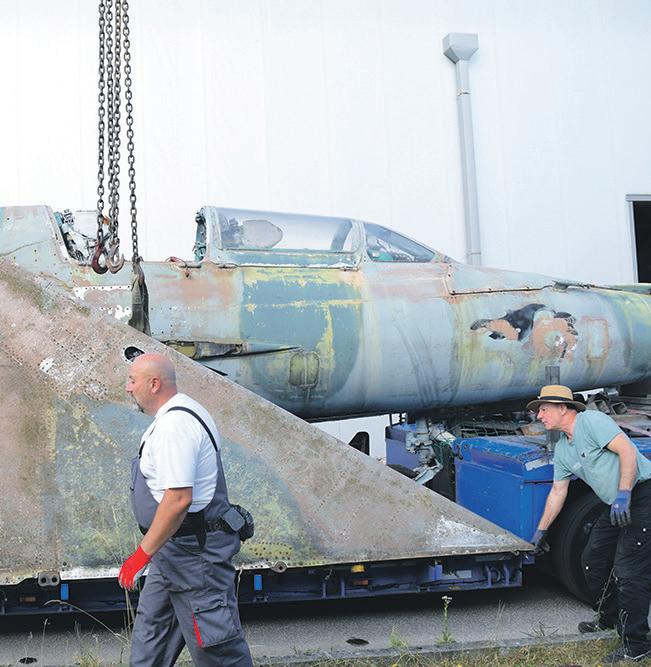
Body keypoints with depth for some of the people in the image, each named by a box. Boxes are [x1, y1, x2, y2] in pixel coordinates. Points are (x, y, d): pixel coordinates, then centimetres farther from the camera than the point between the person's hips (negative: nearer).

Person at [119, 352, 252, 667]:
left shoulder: (173, 425, -24)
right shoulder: (178, 413, 10)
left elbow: (179, 499, -31)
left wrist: (143, 553, -24)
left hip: (193, 552, -11)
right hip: (176, 548, 11)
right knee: (150, 629, 22)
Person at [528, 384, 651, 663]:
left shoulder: (591, 420, -13)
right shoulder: (562, 449, 13)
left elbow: (627, 450, -22)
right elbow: (557, 492, 19)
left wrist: (623, 494, -29)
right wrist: (541, 531, 22)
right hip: (617, 505, 9)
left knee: (628, 572, -9)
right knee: (593, 560, 14)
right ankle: (609, 618, 34)